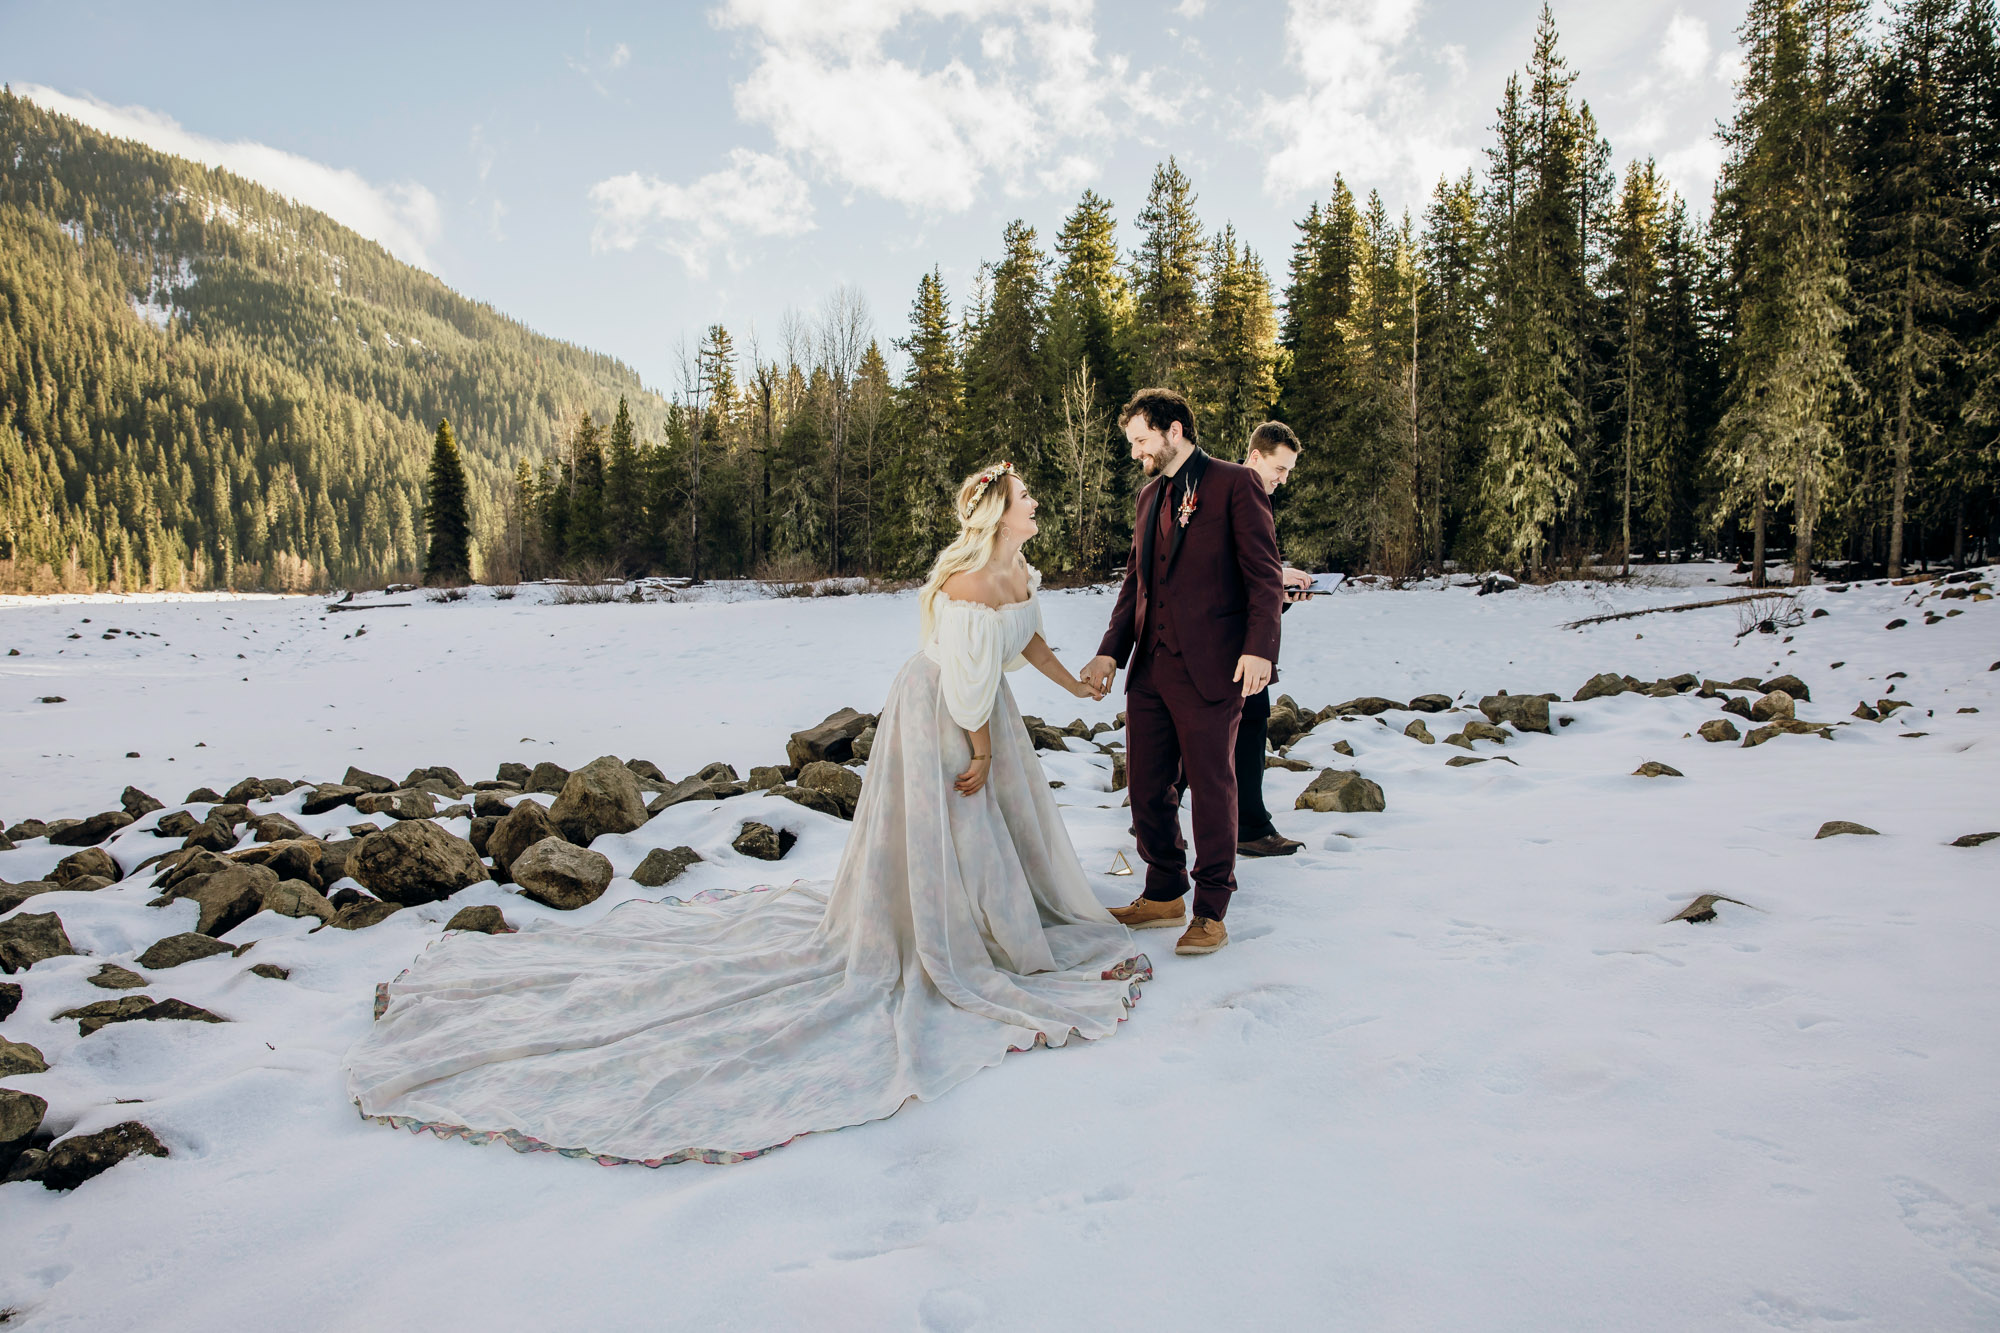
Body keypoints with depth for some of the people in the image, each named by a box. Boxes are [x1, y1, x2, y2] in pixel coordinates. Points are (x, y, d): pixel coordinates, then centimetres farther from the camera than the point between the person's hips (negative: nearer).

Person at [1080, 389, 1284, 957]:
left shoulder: (1235, 483, -4)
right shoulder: (1149, 495, 18)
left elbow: (1263, 574, -9)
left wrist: (1259, 648, -19)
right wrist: (1110, 652, 12)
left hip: (1210, 669, -7)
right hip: (1150, 668, 7)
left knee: (1212, 788, 2)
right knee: (1146, 786, 11)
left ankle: (1211, 911, 16)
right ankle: (1164, 894, 28)